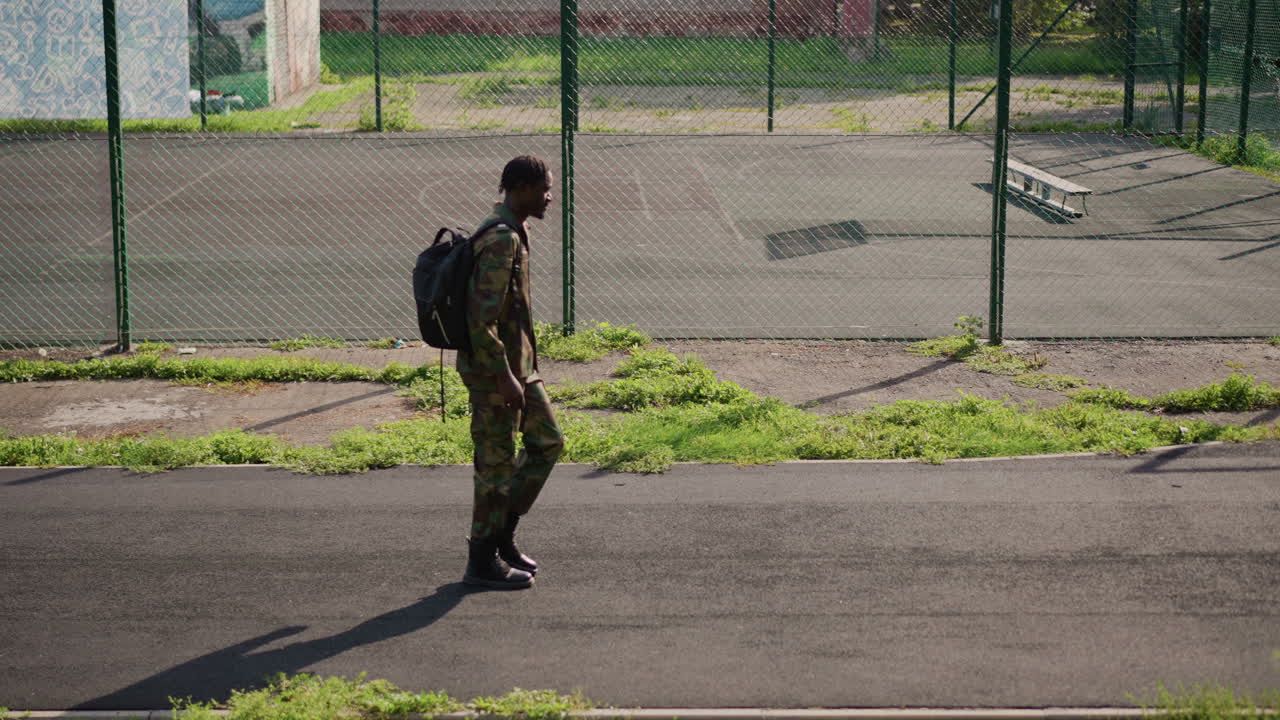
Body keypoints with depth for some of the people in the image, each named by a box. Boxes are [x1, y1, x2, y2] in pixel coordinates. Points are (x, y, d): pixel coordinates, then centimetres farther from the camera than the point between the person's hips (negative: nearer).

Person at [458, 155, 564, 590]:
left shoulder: (513, 233, 11)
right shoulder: (501, 240, -22)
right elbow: (481, 318, -27)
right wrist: (504, 377, -24)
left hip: (518, 364, 10)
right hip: (494, 371, -10)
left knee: (547, 441, 16)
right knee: (497, 464, -1)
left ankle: (503, 536, 24)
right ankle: (483, 562, 11)